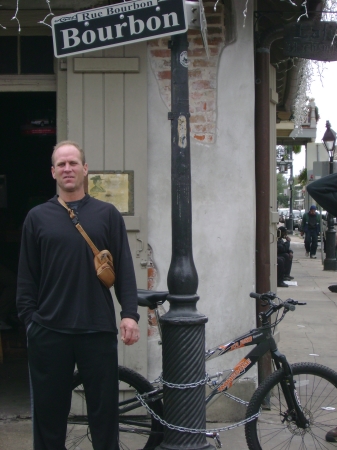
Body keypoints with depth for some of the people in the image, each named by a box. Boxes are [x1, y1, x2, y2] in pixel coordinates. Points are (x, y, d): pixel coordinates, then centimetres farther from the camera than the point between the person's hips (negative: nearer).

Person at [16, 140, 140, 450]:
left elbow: (124, 270, 2)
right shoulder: (38, 217, 7)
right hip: (48, 332, 1)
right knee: (49, 412, 8)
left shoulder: (107, 214, 5)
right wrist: (28, 318, 0)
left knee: (105, 409, 6)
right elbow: (27, 276, 7)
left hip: (99, 330, 0)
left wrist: (130, 313, -7)